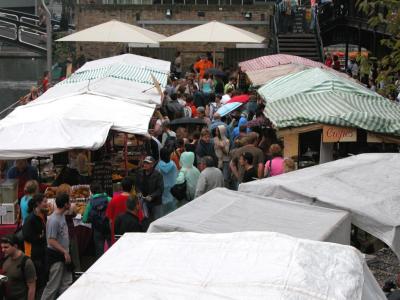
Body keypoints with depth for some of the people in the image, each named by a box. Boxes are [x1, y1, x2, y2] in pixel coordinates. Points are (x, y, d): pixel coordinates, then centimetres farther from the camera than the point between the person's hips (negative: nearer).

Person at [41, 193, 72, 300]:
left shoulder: (62, 216, 6)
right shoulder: (54, 220, -22)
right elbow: (51, 241, -22)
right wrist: (65, 252, -22)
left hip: (63, 255, 9)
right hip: (56, 255, -9)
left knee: (66, 283, 15)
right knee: (53, 285, -1)